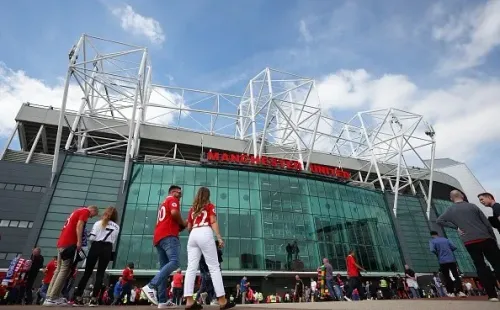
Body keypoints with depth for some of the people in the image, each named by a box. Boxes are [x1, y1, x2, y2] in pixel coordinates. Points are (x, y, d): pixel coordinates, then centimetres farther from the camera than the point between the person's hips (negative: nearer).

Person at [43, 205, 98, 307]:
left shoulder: (78, 211, 25)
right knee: (64, 270, -7)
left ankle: (49, 297, 10)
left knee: (59, 270, 10)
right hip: (69, 243, -10)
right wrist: (79, 241, -20)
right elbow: (79, 225, -16)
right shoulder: (85, 211, -2)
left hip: (61, 242, 10)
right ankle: (52, 298, -8)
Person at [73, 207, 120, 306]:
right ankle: (94, 299, 1)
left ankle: (78, 297, 8)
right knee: (100, 273, 5)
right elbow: (114, 240, 4)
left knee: (87, 272, 8)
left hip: (96, 247, -1)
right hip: (107, 249, 1)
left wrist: (96, 241, 16)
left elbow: (91, 237, -3)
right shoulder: (116, 227, 11)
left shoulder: (98, 223, 3)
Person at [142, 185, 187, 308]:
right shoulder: (173, 200, 5)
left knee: (164, 267, 4)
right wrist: (183, 224, 0)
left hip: (158, 237, 10)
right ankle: (151, 286, -30)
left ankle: (162, 301, -1)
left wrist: (179, 226, 22)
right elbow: (174, 213, -16)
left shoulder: (163, 204, 32)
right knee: (174, 262, -20)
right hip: (168, 235, -9)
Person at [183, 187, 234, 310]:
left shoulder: (192, 209, 24)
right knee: (214, 267, -4)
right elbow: (213, 222, -1)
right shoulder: (210, 206, 12)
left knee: (191, 268, -1)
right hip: (205, 234, -5)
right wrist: (219, 237, -6)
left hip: (193, 235, 5)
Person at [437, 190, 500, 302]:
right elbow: (487, 223, 3)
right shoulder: (472, 206, 2)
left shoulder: (450, 210, 3)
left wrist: (455, 227, 1)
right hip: (485, 238, 0)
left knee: (480, 266, 7)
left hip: (469, 242, 0)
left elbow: (439, 221, -4)